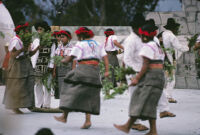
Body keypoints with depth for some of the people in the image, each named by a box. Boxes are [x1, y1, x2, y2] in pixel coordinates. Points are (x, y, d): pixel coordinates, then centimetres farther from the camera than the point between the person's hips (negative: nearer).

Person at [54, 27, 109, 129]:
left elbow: (70, 58, -2)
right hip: (95, 71, 6)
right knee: (89, 95, 9)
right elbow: (105, 57, 7)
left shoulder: (80, 45, 0)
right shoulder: (98, 45, 17)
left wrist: (63, 60, 18)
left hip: (83, 69, -6)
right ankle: (87, 120, -2)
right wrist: (107, 70, 2)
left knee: (72, 92, 1)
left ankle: (64, 116, -2)